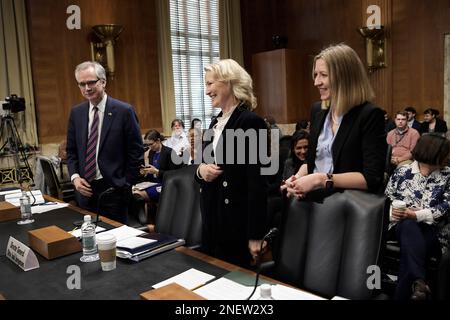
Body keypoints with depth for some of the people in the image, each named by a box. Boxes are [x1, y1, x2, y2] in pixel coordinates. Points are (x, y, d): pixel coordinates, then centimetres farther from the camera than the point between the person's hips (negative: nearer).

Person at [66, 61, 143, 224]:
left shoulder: (124, 111, -7)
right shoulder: (76, 113, 7)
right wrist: (75, 176, -3)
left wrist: (125, 185, -7)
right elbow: (71, 150, 13)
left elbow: (136, 151, -5)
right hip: (85, 189, 4)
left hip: (114, 189, -4)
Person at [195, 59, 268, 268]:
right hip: (213, 221, 8)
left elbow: (257, 182, -18)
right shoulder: (215, 123, 11)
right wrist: (201, 170, -5)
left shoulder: (251, 122, -15)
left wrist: (256, 235, -18)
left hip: (239, 224, -8)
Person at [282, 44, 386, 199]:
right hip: (314, 200, 6)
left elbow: (372, 178, -15)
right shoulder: (317, 110, 9)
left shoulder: (370, 115, -10)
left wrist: (321, 179, -19)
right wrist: (298, 178, -2)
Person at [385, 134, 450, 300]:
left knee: (409, 247, -34)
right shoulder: (402, 172, 6)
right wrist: (394, 211, -13)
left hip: (429, 229, 0)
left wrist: (416, 215, -15)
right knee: (409, 226, -37)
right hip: (402, 225, 0)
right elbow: (387, 198, 9)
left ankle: (402, 294, -28)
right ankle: (419, 282, -44)